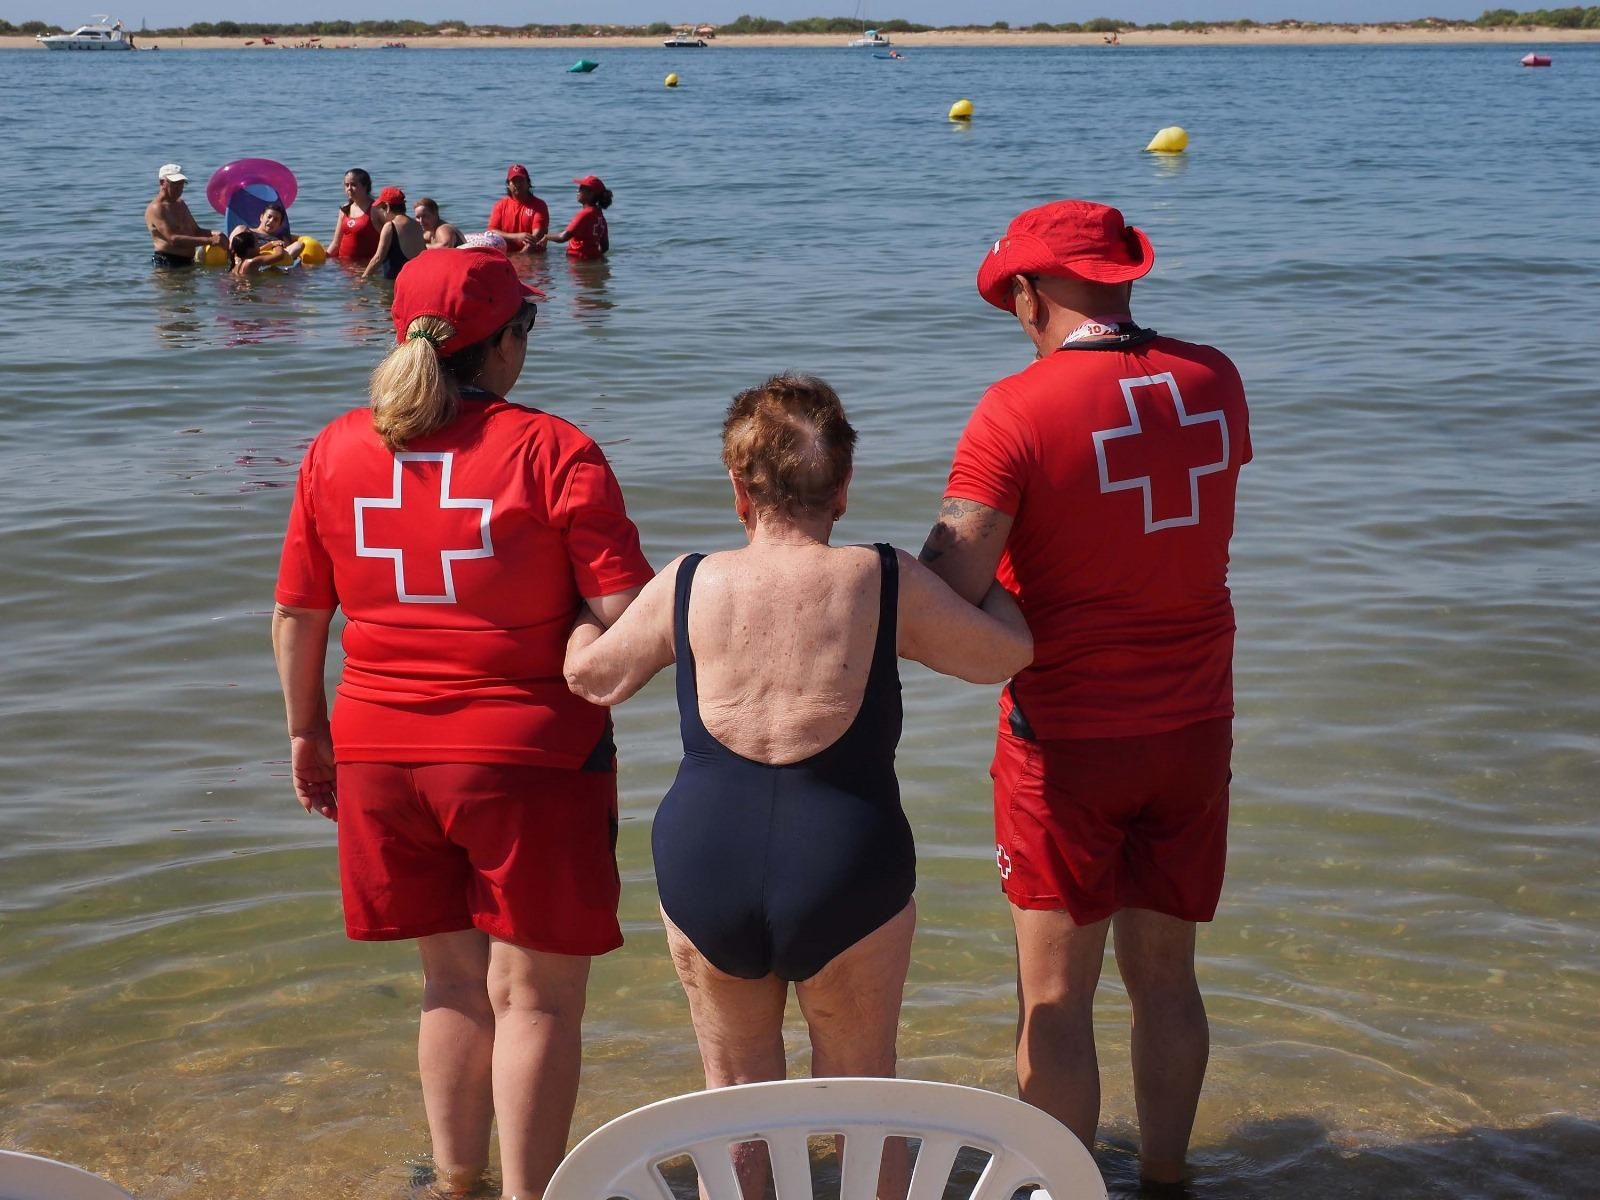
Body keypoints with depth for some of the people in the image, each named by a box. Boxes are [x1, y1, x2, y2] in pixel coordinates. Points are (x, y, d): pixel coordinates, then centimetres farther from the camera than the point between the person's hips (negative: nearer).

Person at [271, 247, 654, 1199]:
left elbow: (297, 613, 6)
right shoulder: (550, 450, -13)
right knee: (536, 994, 7)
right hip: (528, 758, -5)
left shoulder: (337, 450, 1)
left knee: (453, 976, 21)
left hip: (380, 753, 5)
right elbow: (627, 612, -17)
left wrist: (308, 732, 18)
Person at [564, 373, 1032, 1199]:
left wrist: (580, 616, 35)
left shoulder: (689, 586, -3)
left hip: (705, 871, 2)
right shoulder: (885, 583, -7)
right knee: (861, 1092, 19)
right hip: (845, 875, -1)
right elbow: (1007, 653, 6)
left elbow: (592, 677, 13)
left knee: (735, 1095, 20)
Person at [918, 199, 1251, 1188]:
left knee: (1057, 996, 7)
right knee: (1165, 976, 18)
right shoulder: (1213, 381, -1)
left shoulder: (1017, 411, -18)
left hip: (1068, 739, -5)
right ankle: (1165, 1176, 31)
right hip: (1194, 728, 5)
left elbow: (946, 593, -23)